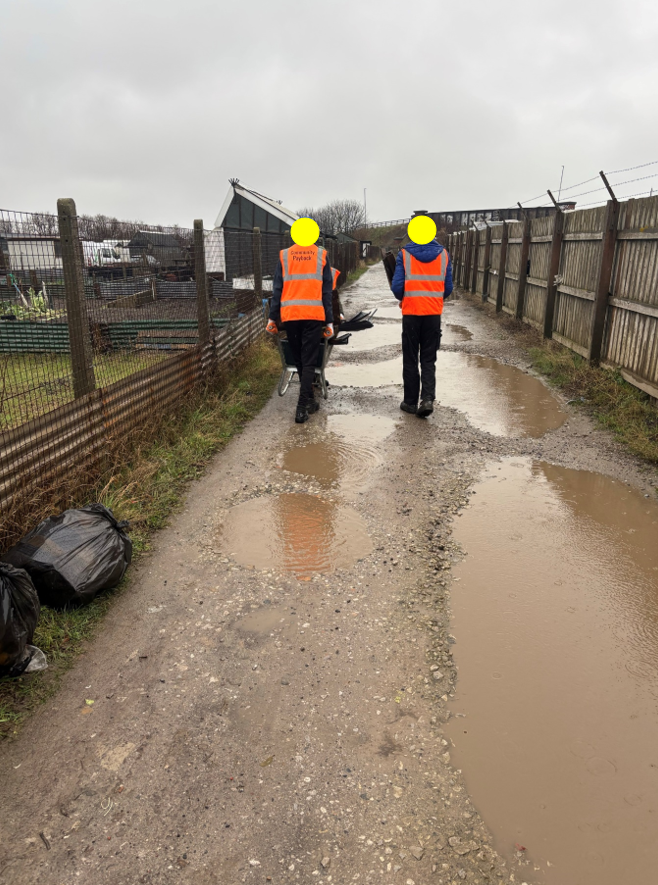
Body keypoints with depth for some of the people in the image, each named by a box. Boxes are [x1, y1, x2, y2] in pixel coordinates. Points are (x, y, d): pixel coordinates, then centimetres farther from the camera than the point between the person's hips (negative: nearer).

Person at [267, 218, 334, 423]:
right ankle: (302, 407, -9)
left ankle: (309, 400, 26)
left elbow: (277, 289, 4)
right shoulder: (321, 256, 6)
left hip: (289, 315, 2)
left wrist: (273, 317, 6)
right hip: (313, 315, -1)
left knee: (299, 361, 16)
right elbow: (327, 291, 3)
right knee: (309, 362, 0)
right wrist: (329, 321, 5)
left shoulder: (284, 255, 8)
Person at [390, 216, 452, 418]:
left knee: (410, 360, 9)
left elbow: (397, 287, -8)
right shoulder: (443, 254, 3)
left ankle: (411, 402, 13)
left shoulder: (404, 254, -4)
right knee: (428, 359, 10)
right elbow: (448, 288, 3)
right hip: (434, 313, 2)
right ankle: (428, 398, -6)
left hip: (411, 313, -2)